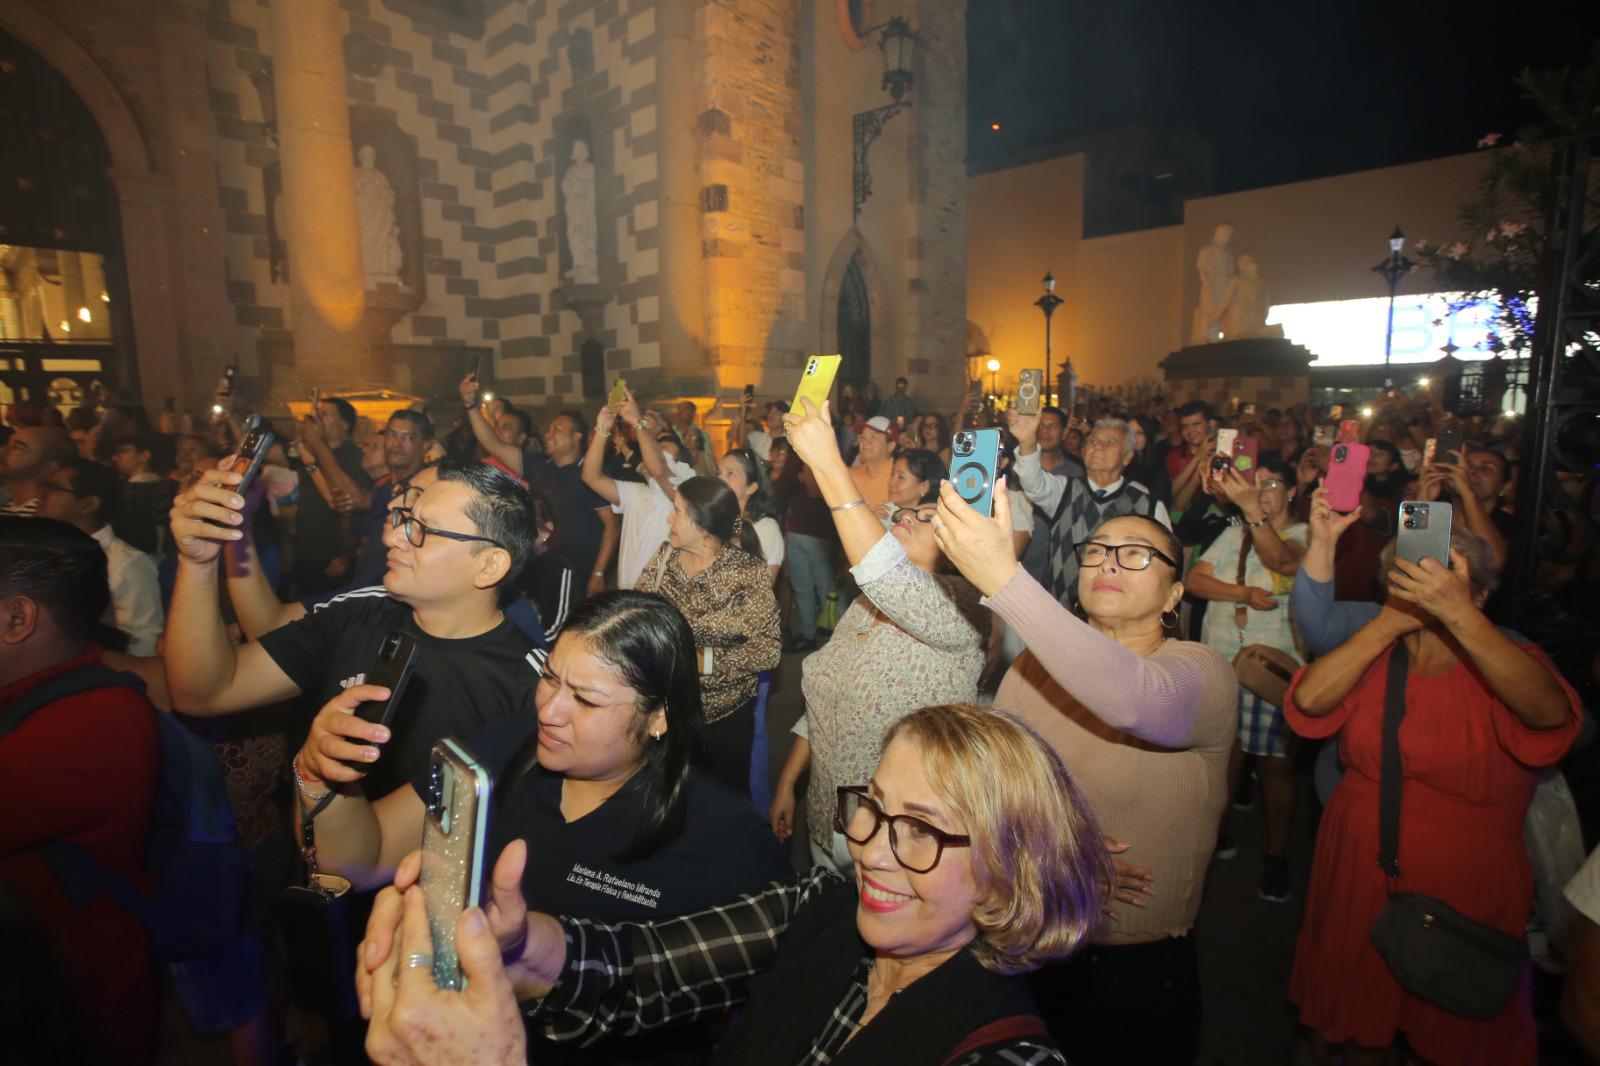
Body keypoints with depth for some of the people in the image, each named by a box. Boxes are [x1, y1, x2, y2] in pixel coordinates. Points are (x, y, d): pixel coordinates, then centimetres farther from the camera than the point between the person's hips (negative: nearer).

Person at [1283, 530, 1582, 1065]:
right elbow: (1308, 701, -19)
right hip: (1359, 878, 3)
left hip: (1464, 893, -2)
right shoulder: (1373, 658, -1)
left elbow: (1550, 713, -33)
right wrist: (1388, 622, -21)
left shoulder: (1506, 665, -9)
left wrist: (1459, 614, -43)